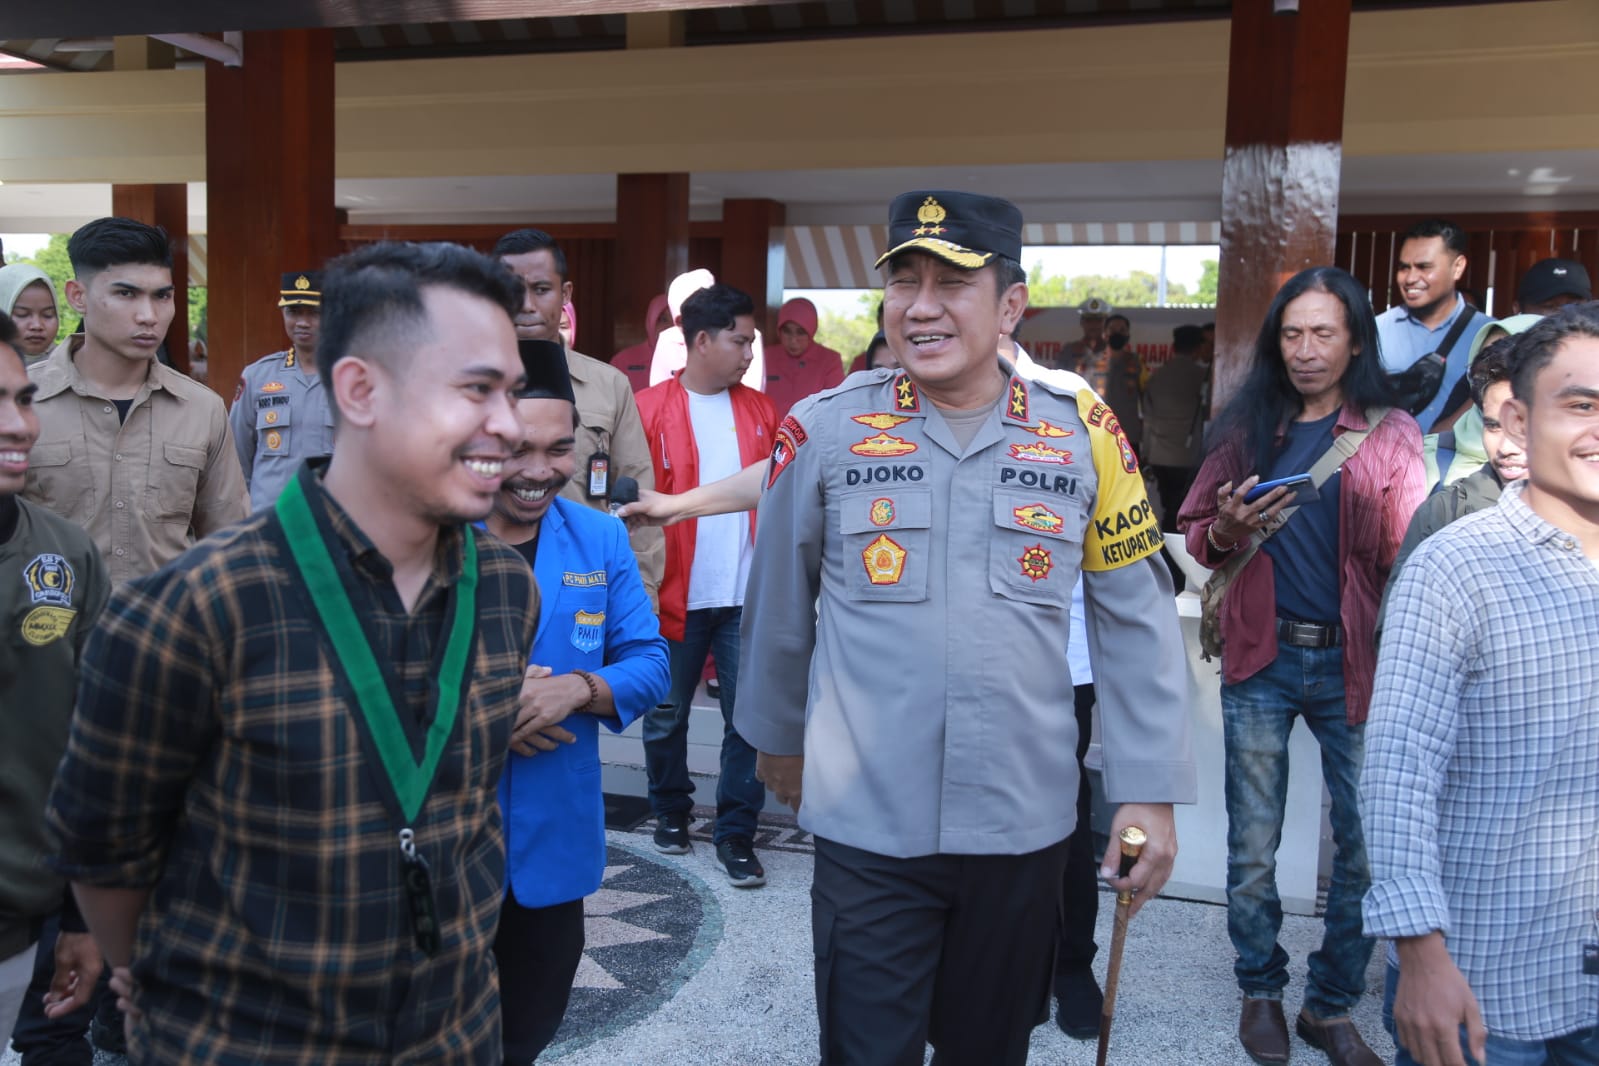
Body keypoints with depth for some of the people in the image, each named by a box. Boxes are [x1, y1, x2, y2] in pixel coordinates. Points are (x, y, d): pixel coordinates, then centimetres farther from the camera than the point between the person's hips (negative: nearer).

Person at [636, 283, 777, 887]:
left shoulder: (759, 411, 8)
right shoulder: (650, 410, -5)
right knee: (667, 715, 13)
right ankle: (671, 813, 34)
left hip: (748, 593, 3)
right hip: (676, 595, -2)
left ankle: (736, 834, 16)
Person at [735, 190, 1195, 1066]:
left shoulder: (1083, 436, -3)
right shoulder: (824, 430, -6)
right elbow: (778, 605, 6)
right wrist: (778, 735, 16)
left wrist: (1150, 791, 0)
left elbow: (1135, 623, 2)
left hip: (1025, 824, 2)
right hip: (866, 825, -1)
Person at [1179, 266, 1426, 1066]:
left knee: (1367, 845, 5)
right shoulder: (1248, 426, 5)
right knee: (1252, 846, 9)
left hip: (1353, 662, -1)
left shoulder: (1390, 433, 1)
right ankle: (1260, 991, 29)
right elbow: (1194, 535, 10)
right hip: (1261, 659, 1)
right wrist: (1228, 529, -10)